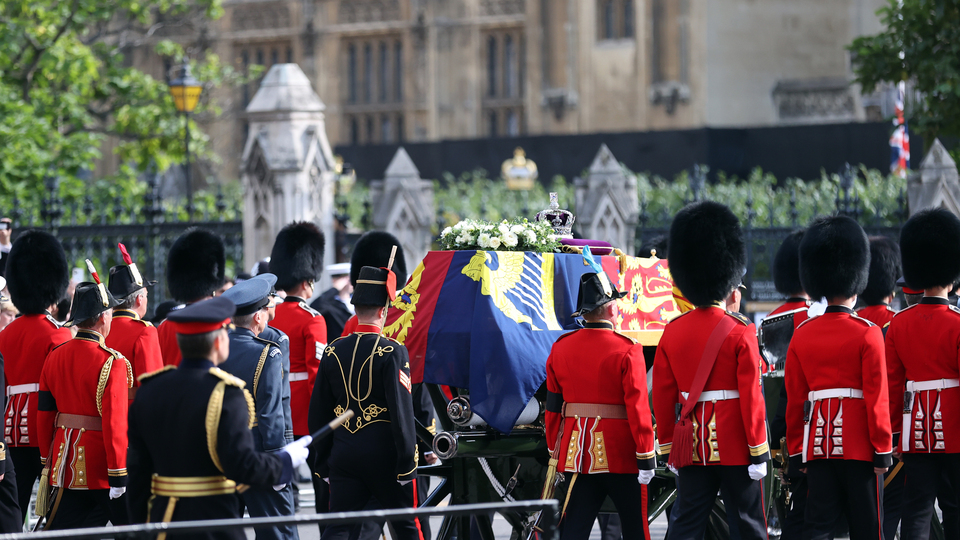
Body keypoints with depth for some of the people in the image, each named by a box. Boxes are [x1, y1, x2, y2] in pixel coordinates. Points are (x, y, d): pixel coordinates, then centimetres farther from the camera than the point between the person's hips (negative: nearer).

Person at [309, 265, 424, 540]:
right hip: (384, 455, -4)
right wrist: (407, 463, -8)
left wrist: (323, 462, 17)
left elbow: (318, 412, 8)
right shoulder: (393, 352, -11)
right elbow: (402, 412, -14)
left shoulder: (333, 352, 3)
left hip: (344, 455, 4)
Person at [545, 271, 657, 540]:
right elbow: (637, 407, -14)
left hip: (578, 454, 4)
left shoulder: (560, 349, 3)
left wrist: (555, 453, 16)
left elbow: (553, 406, 8)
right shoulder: (627, 350, -11)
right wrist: (646, 457, -9)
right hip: (621, 454, -4)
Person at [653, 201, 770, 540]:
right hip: (734, 447, -4)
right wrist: (758, 449, -7)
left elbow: (662, 397, 6)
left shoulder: (672, 332, 4)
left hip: (691, 446, 4)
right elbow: (751, 395, -11)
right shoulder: (740, 332, -9)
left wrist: (667, 447, 14)